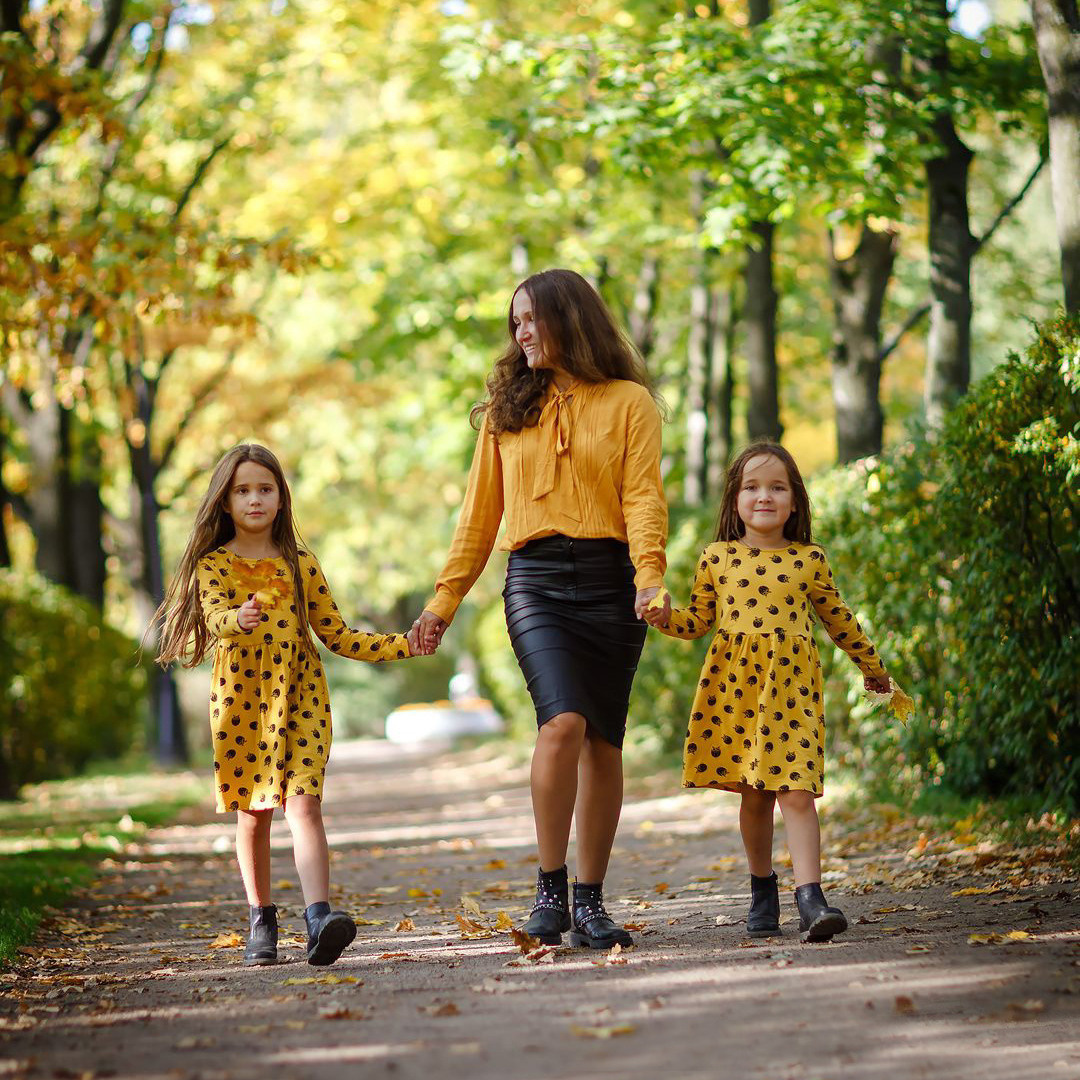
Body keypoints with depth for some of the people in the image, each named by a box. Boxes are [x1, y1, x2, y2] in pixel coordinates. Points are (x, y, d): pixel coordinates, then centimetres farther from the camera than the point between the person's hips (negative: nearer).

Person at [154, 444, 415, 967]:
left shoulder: (301, 565, 7)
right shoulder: (213, 565, 2)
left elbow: (337, 635, 10)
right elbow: (215, 618, -18)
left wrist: (403, 646, 1)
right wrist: (239, 618, -42)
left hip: (299, 699, 0)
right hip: (240, 704, 0)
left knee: (303, 805, -15)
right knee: (252, 815, 9)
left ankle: (319, 919, -27)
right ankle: (262, 920, 23)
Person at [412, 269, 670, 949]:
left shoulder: (629, 402, 8)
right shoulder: (507, 408, 17)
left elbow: (643, 496, -3)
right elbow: (481, 512, 18)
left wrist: (649, 574, -20)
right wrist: (445, 600, 13)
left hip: (609, 581, -1)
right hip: (535, 580, 1)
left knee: (603, 742, 1)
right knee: (563, 722, -20)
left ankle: (590, 901, 11)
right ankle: (550, 887, -8)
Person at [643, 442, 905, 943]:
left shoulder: (809, 560, 5)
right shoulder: (717, 558, 6)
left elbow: (838, 618, 17)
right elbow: (698, 620, 13)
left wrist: (871, 666, 26)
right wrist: (665, 618, -7)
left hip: (791, 686, -1)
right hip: (735, 686, 1)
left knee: (796, 792, -11)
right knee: (753, 795, 9)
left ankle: (810, 900, -17)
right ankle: (762, 889, 26)